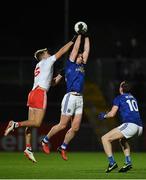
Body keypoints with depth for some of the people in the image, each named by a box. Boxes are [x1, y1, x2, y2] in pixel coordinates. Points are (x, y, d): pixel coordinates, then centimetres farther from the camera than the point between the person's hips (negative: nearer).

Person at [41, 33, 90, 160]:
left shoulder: (82, 66, 20)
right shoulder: (70, 65, 3)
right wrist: (79, 35, 11)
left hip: (80, 99, 7)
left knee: (75, 128, 2)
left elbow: (86, 50, 21)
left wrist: (86, 37, 23)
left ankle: (63, 147, 15)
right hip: (71, 97, -7)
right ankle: (46, 140, 13)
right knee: (63, 125, -4)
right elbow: (76, 48, 3)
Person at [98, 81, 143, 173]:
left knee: (105, 138, -2)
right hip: (140, 127, 8)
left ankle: (112, 163, -16)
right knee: (122, 139, 35)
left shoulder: (119, 98, 5)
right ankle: (128, 162, 17)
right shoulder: (133, 98, 25)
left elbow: (112, 114, -1)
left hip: (130, 125, -8)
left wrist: (104, 116, 20)